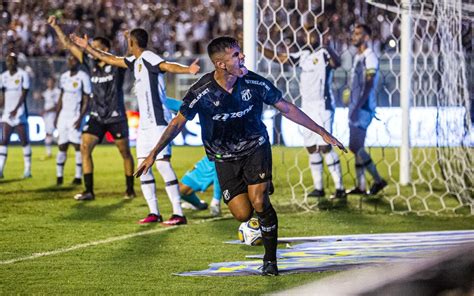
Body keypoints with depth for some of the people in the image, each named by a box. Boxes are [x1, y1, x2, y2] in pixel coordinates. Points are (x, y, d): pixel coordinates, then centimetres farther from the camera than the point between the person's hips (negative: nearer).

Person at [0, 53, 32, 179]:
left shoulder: (23, 75, -6)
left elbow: (24, 94, -9)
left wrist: (16, 109, -17)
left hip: (19, 112, -4)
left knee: (24, 141, -1)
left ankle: (27, 169, 4)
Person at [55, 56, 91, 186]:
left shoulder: (83, 77, -9)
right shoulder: (64, 77, 10)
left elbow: (86, 101, -9)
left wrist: (80, 118, -16)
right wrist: (56, 116, 13)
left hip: (76, 116, -6)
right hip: (63, 116, 6)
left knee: (78, 146, -5)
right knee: (62, 146, 5)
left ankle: (78, 176, -1)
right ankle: (59, 176, 9)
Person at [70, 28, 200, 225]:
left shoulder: (148, 58, -11)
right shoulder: (136, 61, 17)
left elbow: (168, 66, -29)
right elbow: (111, 59, 30)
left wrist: (187, 70, -48)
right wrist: (87, 47, 36)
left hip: (158, 121, -10)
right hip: (145, 123, 10)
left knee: (162, 163, -14)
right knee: (142, 165, 7)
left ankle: (178, 214, -15)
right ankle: (154, 212, 12)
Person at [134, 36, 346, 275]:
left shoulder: (254, 83, -15)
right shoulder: (201, 92, -20)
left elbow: (286, 108, -3)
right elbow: (179, 122, -8)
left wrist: (322, 133, 0)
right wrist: (153, 154, -14)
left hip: (255, 147, 0)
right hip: (224, 156, 0)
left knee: (259, 202, -19)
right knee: (243, 214, -12)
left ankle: (270, 260, 1)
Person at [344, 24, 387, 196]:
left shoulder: (369, 57, -12)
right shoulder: (358, 57, 17)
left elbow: (369, 85, -20)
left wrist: (357, 107, -25)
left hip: (363, 108, -10)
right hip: (356, 109, 10)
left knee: (355, 146, -13)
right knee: (357, 147, 8)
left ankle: (378, 180, -7)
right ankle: (361, 186, 11)